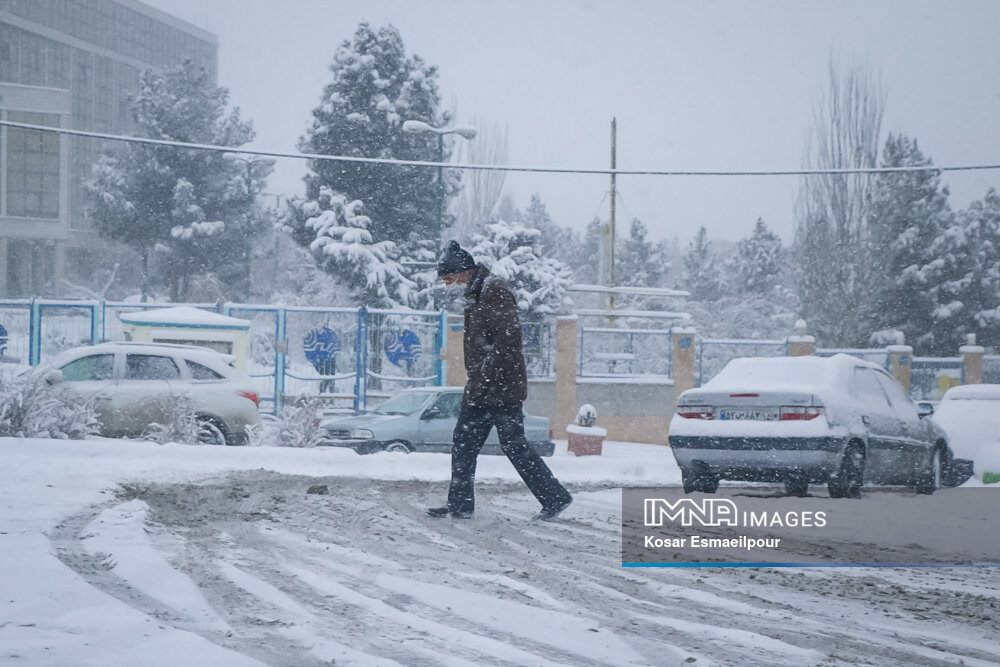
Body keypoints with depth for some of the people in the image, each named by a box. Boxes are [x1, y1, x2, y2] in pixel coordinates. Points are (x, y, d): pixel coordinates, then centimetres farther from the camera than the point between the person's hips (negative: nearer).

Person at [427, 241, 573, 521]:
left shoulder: (494, 290, -16)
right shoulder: (476, 291, 15)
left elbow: (509, 336, -24)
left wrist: (485, 376, -22)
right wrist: (475, 378, 16)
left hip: (502, 387, -10)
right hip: (481, 388, 10)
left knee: (514, 444, -5)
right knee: (463, 442, 9)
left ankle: (556, 498, 3)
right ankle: (460, 504, 14)